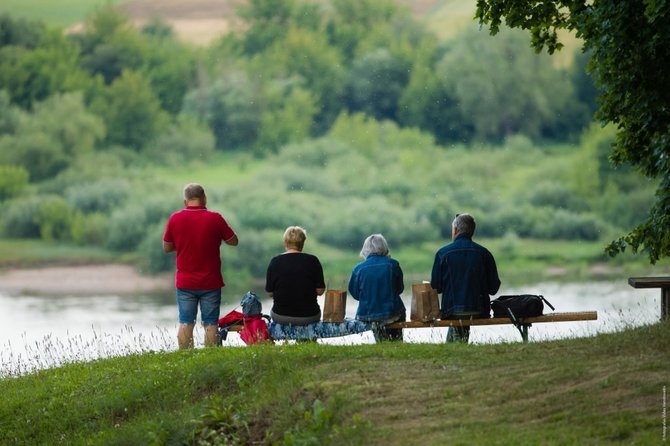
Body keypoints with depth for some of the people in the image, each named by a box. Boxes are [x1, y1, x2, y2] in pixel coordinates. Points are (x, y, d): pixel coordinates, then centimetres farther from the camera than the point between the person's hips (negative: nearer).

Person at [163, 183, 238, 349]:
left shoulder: (175, 219, -5)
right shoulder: (215, 219, -9)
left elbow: (166, 248, 4)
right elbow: (233, 241, 2)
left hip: (185, 282, 1)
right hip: (210, 282, -1)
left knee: (185, 323, 6)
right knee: (211, 323, 3)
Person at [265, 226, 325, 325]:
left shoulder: (275, 262, -9)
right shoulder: (312, 261, -10)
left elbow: (270, 292, -2)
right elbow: (320, 291, -6)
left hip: (280, 317, 1)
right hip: (308, 316, 0)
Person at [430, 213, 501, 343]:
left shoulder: (443, 253, -4)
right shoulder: (484, 253, 1)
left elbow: (436, 287, -1)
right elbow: (494, 288, 4)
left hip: (453, 311, -2)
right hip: (479, 311, 2)